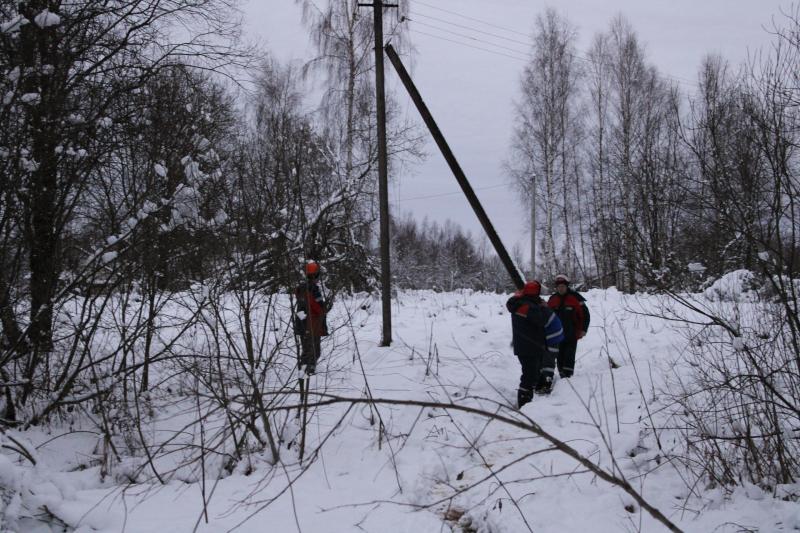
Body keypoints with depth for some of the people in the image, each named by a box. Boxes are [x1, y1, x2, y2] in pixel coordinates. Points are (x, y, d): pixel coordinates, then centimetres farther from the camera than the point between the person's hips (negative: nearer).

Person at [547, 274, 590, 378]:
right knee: (560, 356, 4)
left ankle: (568, 374, -13)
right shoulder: (553, 299, 7)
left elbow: (585, 314, -2)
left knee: (569, 355, -10)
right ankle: (562, 375, 10)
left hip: (572, 334, -4)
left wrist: (583, 329, -6)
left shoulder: (575, 297, -4)